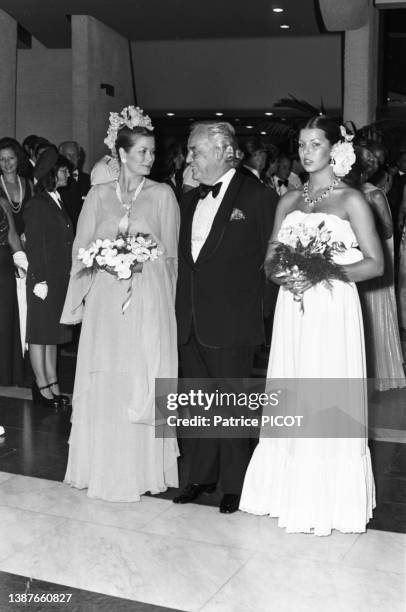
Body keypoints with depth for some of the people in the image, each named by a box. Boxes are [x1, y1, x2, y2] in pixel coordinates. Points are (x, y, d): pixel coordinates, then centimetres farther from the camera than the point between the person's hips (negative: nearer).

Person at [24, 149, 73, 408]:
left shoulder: (59, 202, 13)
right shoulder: (36, 205, -11)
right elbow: (34, 246, -13)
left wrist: (70, 275, 10)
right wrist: (40, 281, -16)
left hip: (62, 279, 8)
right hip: (45, 278, -8)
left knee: (54, 333, 12)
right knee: (40, 333, 1)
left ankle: (53, 383, 19)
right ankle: (42, 386, 9)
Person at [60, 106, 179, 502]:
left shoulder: (162, 194, 3)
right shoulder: (99, 195, 8)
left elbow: (171, 253, 5)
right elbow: (81, 249, 11)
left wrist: (142, 260, -6)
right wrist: (105, 260, -2)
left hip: (149, 300, -2)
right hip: (105, 300, 2)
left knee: (142, 383, 0)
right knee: (103, 383, 5)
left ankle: (141, 469, 13)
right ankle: (104, 467, 18)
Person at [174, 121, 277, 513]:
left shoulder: (257, 197, -8)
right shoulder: (189, 200, 14)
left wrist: (255, 302, -8)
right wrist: (181, 310, 11)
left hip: (231, 322, -6)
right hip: (190, 322, 7)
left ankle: (234, 484, 20)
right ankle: (203, 475, 30)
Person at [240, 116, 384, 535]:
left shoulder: (350, 200, -1)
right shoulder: (288, 201, 13)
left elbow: (375, 264, -6)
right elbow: (269, 262, 13)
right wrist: (285, 276, -10)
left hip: (332, 310, -4)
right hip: (292, 310, 4)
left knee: (329, 402, -1)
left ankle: (330, 500, 13)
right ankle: (292, 492, 20)